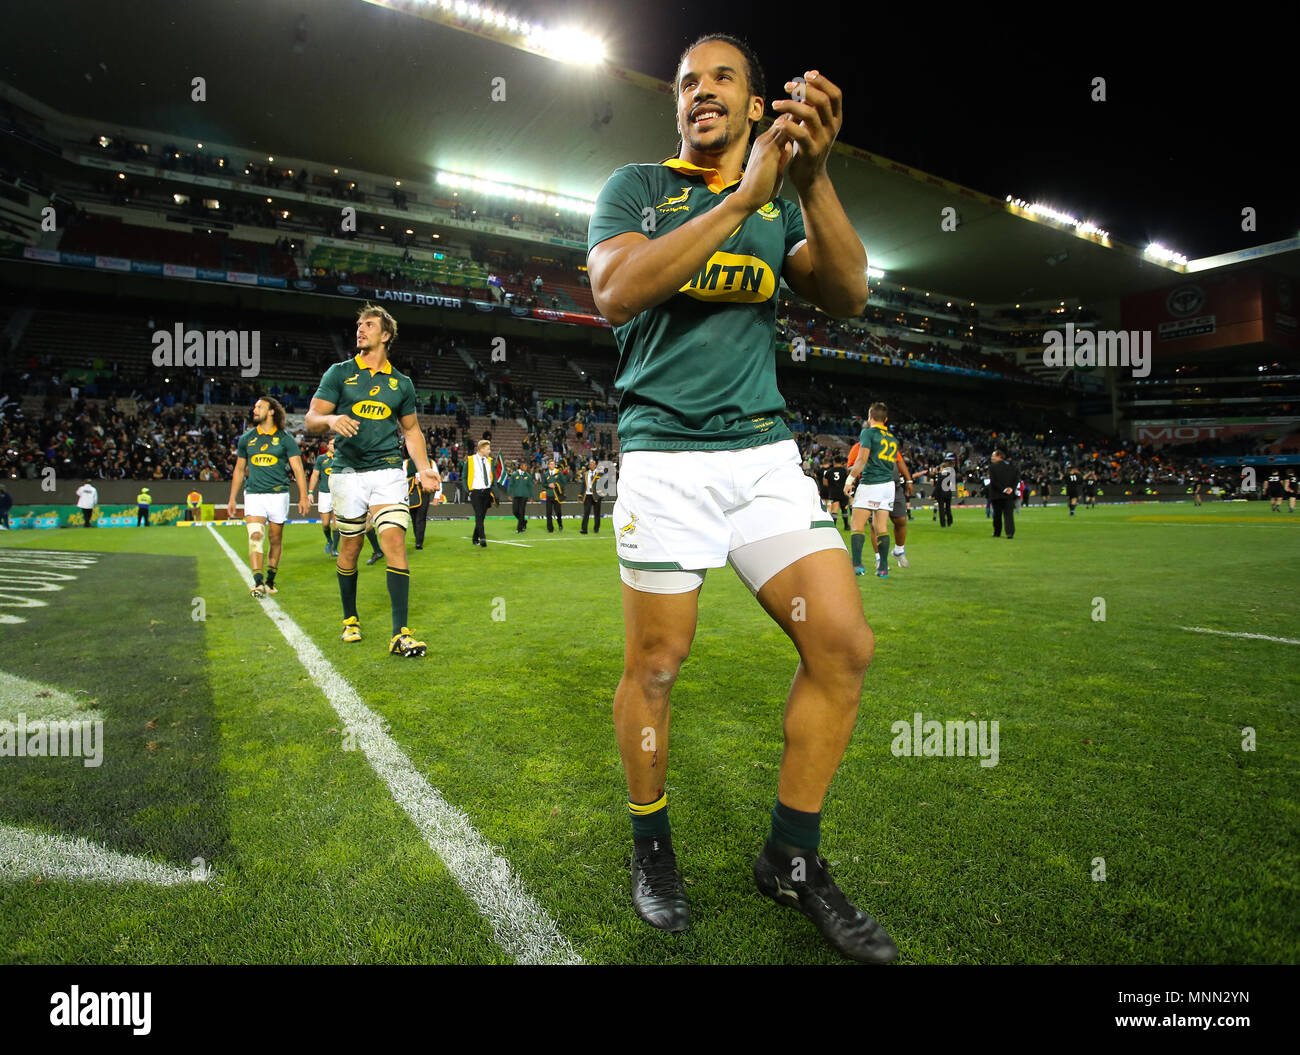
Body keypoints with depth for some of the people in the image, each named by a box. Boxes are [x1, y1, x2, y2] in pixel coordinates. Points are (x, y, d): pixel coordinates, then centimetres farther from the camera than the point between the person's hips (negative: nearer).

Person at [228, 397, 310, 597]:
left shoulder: (285, 438, 2)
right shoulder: (247, 438, 11)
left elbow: (297, 468, 0)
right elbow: (239, 470, 18)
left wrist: (304, 496, -8)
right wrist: (232, 498, 16)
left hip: (278, 494, -1)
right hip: (254, 494, 1)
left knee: (276, 539, 6)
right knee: (255, 537, -14)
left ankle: (271, 580, 19)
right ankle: (257, 582, -17)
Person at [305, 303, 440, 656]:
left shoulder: (401, 383, 11)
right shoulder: (339, 373, 6)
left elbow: (411, 429, 19)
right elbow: (311, 419, 2)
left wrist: (424, 468, 5)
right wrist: (331, 419, -22)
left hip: (388, 471, 0)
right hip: (348, 472, 0)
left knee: (395, 543, -13)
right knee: (350, 548, 7)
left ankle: (400, 634, -13)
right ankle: (350, 619, 28)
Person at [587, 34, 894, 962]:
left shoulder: (782, 204, 18)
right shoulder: (637, 187, 9)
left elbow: (848, 296, 2)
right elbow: (616, 292, -12)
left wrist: (812, 176, -12)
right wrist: (745, 192, -14)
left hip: (765, 450, 4)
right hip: (665, 452, -3)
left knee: (844, 644, -5)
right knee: (656, 664, 0)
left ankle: (792, 859, 13)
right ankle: (651, 848, 25)